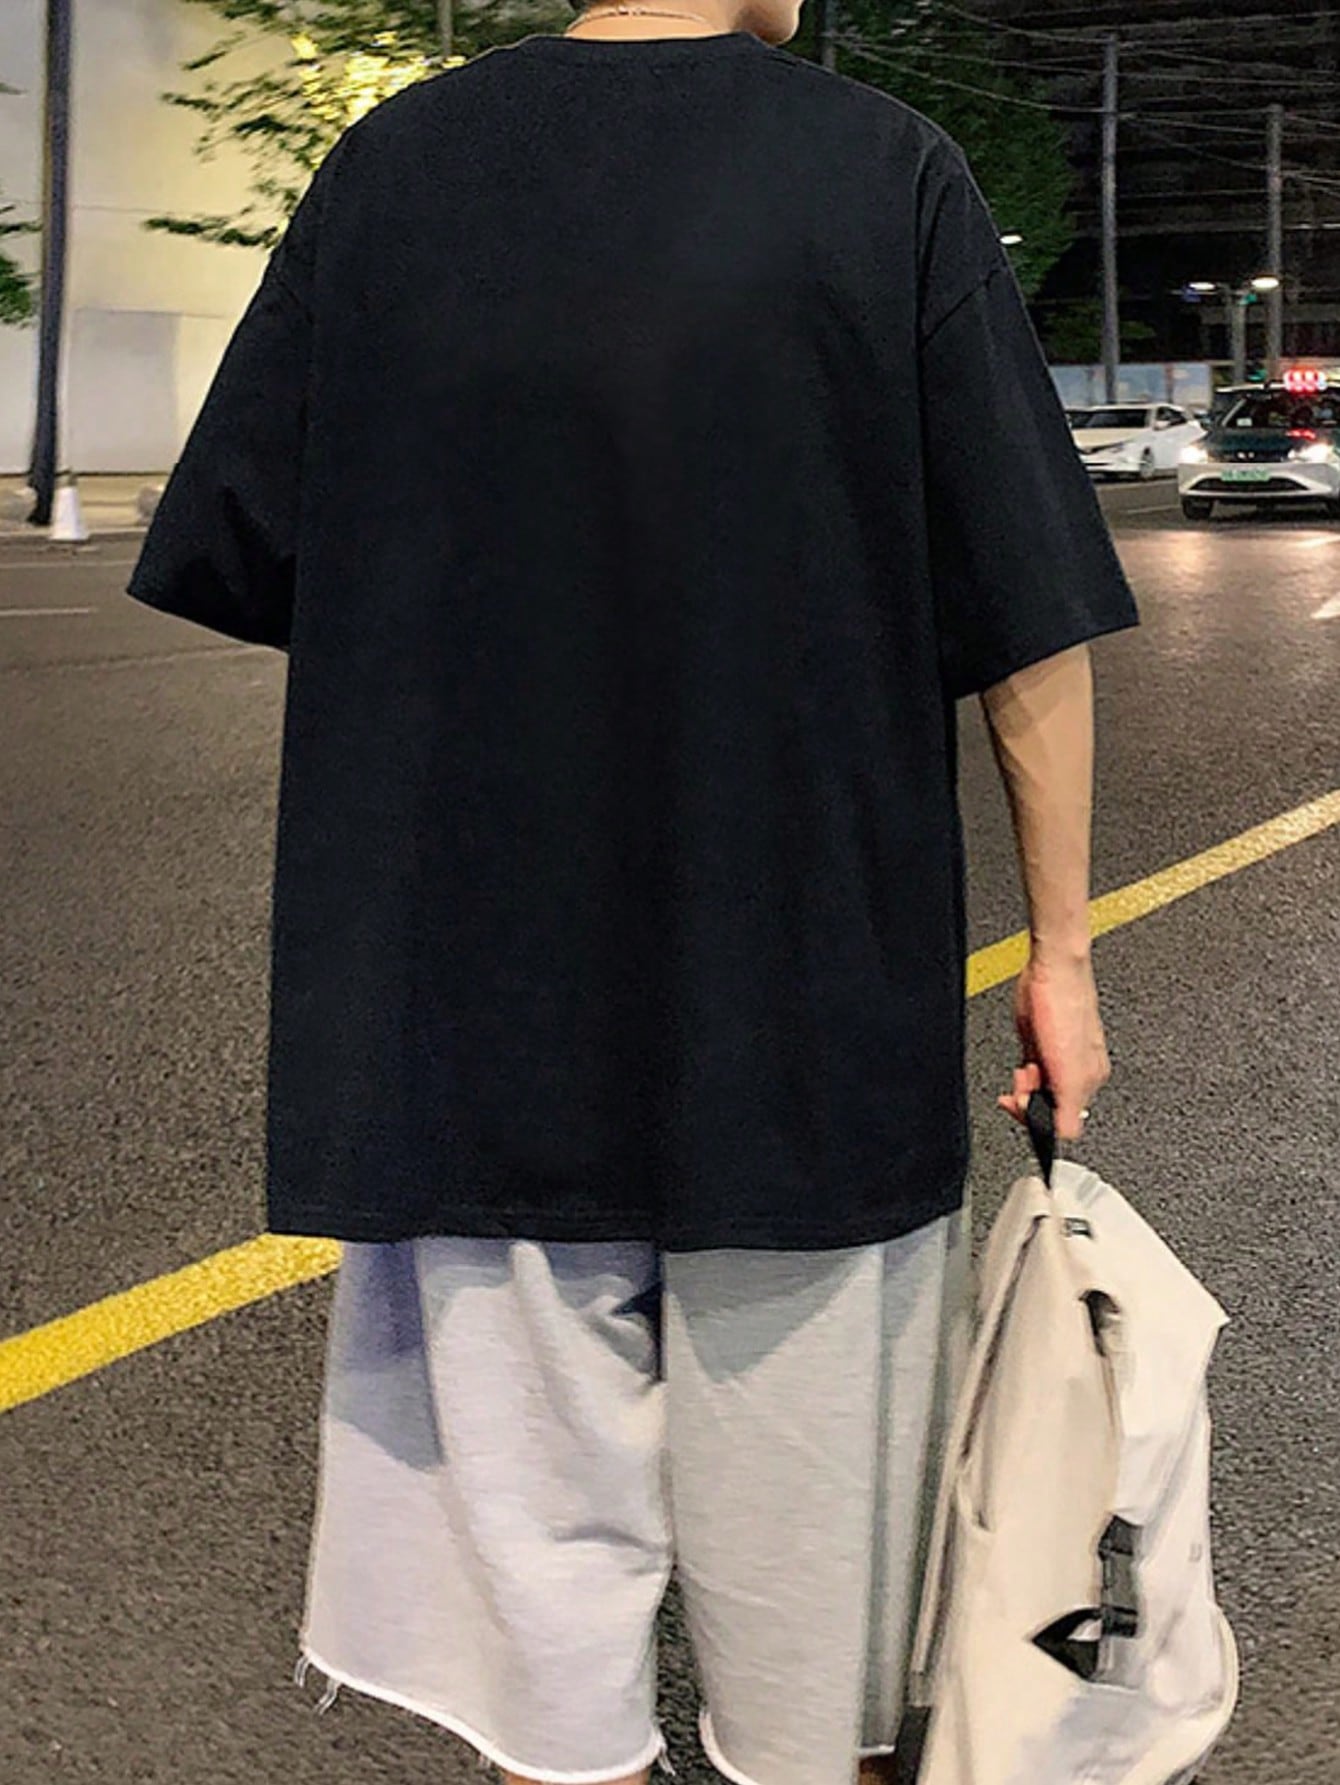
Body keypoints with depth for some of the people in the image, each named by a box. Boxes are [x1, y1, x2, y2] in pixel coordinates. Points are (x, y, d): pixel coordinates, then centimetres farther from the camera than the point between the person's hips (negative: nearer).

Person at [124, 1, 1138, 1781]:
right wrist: (1058, 948, 3)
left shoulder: (395, 162, -1)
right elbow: (1030, 624, -7)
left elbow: (256, 566, 4)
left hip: (466, 1007, 2)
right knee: (805, 1506, 17)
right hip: (813, 1018, -1)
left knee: (537, 1520, 14)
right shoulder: (889, 174, -8)